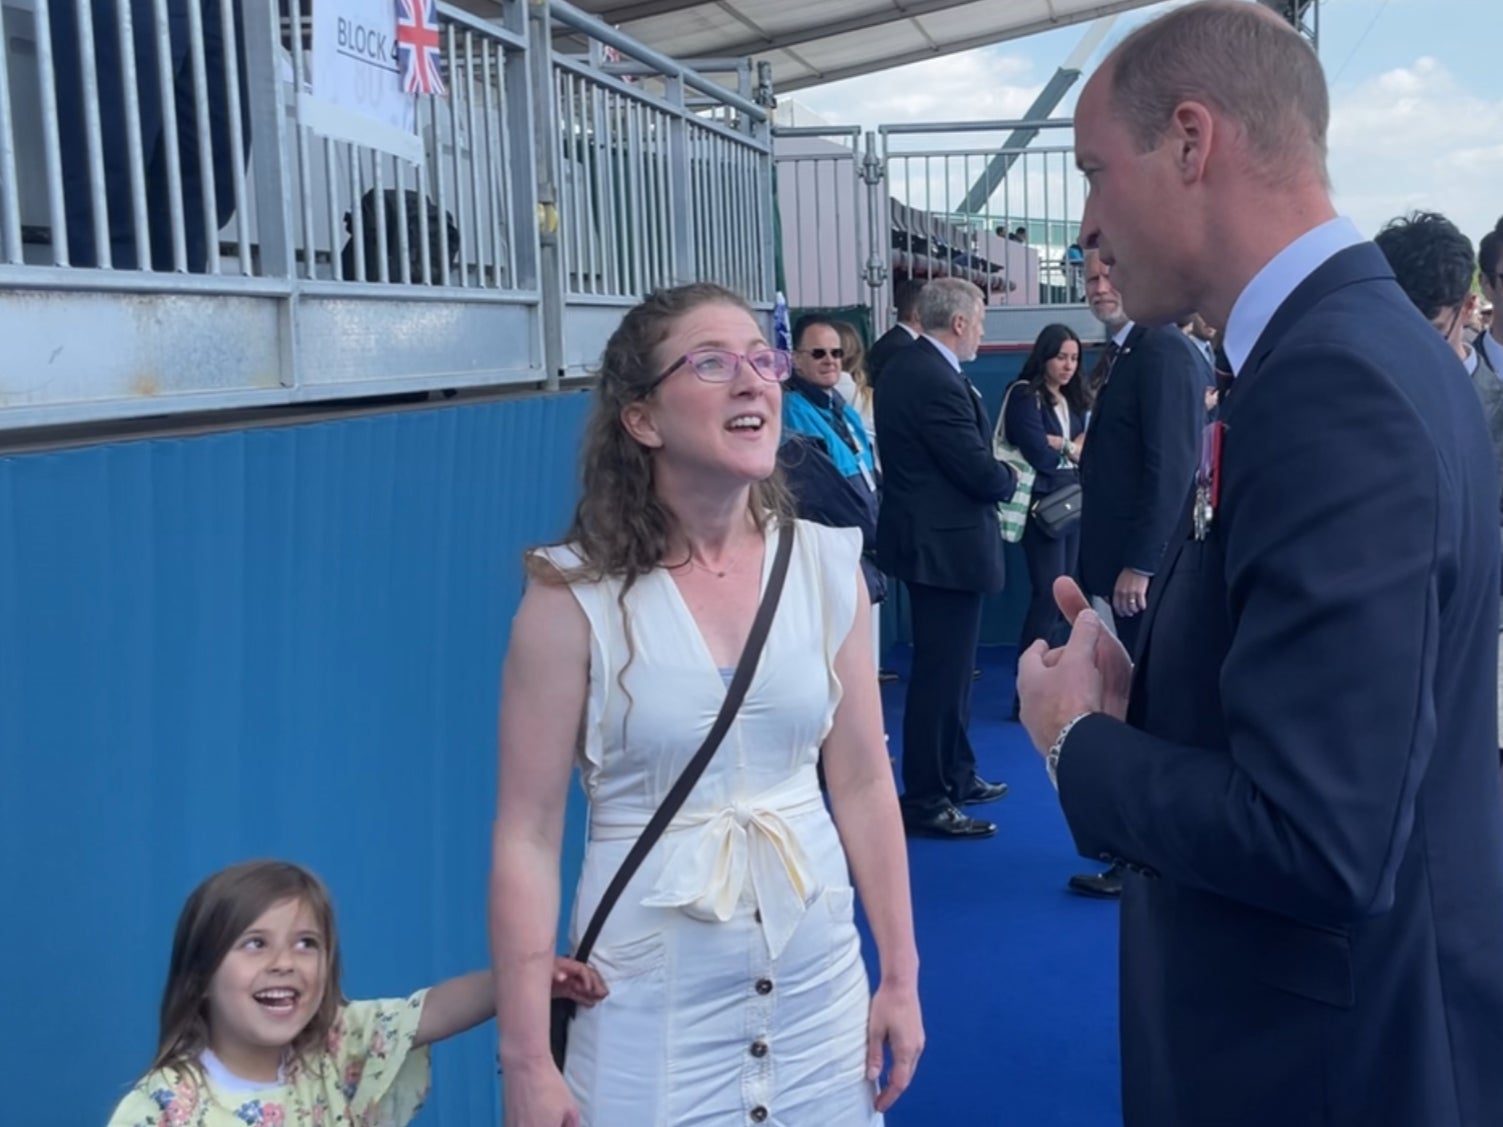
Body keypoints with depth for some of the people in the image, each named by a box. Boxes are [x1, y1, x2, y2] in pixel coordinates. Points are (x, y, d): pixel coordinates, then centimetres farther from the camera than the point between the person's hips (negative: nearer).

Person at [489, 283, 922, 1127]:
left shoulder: (826, 567, -3)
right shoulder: (577, 596, -13)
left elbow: (864, 785, 3)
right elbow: (528, 835, -11)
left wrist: (901, 976, 6)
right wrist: (526, 1058, -10)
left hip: (818, 982, 4)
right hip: (652, 1004, -3)